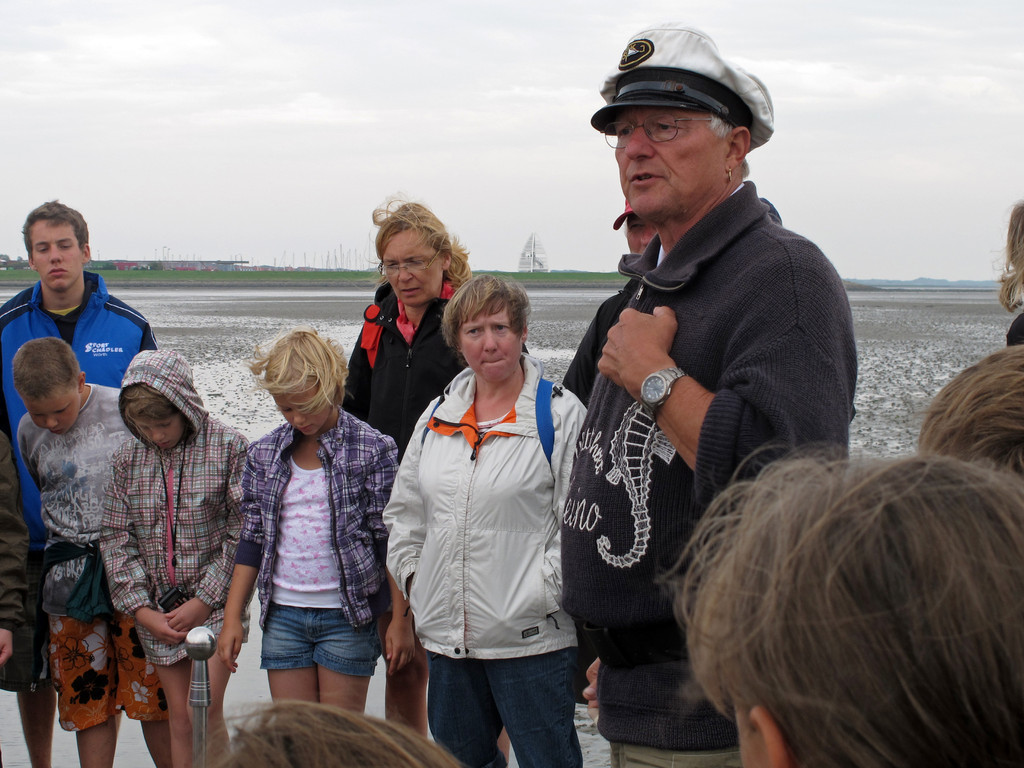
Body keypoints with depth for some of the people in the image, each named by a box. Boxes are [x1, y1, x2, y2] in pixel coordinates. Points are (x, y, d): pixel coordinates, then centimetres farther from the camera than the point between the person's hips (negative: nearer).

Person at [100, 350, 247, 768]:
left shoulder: (228, 446, -8)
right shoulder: (126, 458, 2)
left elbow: (241, 532, -9)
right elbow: (116, 538, 4)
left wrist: (205, 600, -12)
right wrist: (141, 609, -5)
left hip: (215, 603, -3)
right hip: (157, 610, 3)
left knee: (205, 712, -9)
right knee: (180, 717, 7)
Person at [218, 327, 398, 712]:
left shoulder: (373, 449, -5)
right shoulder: (264, 454, 7)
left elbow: (390, 543, -4)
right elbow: (252, 539, 11)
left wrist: (401, 620, -5)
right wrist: (232, 618, 7)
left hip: (348, 615, -4)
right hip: (284, 615, 4)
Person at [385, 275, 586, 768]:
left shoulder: (560, 414, -6)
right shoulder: (437, 417, 12)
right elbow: (404, 510, 21)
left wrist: (542, 593, -14)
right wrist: (412, 574, 10)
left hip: (530, 637, -6)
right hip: (447, 633, 6)